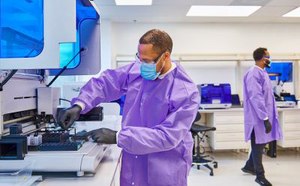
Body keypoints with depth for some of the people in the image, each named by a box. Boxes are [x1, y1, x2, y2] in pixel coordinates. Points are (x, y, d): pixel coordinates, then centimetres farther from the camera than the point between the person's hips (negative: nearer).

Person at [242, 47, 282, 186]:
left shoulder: (262, 72, 12)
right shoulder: (254, 74, -19)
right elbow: (256, 98, -25)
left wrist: (268, 116, 18)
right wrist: (265, 118, -26)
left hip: (264, 115, 10)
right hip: (259, 117, -10)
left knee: (261, 143, 17)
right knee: (258, 144, 2)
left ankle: (249, 166, 33)